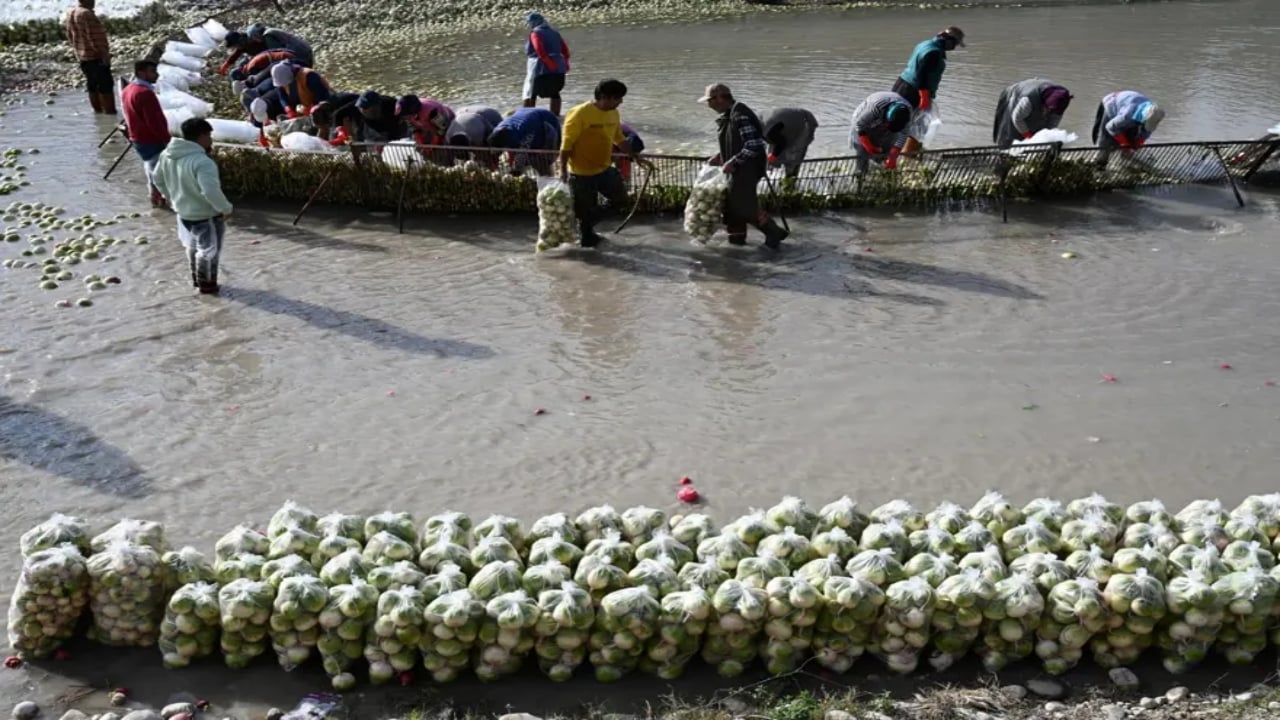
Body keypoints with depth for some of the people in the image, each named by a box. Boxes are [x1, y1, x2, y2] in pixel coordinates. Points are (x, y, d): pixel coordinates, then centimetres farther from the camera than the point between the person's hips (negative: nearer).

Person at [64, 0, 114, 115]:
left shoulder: (71, 13, 10)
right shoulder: (87, 14, -20)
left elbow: (70, 35, 16)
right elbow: (93, 37, -22)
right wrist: (103, 53, -18)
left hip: (82, 56, 10)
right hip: (96, 56, -10)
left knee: (92, 85, 15)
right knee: (106, 85, -6)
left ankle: (98, 110, 20)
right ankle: (110, 112, -7)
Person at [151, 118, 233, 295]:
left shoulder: (167, 154, -4)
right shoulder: (202, 162, -32)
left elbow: (158, 179, 10)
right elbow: (211, 191, -39)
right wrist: (225, 208, -23)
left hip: (183, 212, 8)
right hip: (206, 216, -8)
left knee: (192, 247, 28)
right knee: (208, 251, 14)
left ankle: (196, 278, 45)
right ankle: (207, 284, 30)